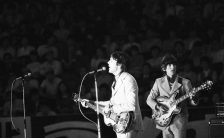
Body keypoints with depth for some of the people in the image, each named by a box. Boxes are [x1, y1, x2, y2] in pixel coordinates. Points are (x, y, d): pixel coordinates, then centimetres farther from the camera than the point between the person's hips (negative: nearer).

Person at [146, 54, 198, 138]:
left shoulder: (185, 82, 2)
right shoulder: (159, 82, 9)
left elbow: (193, 102, 1)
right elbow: (149, 99, 11)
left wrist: (192, 99, -23)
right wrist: (158, 107, -8)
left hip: (179, 120, -3)